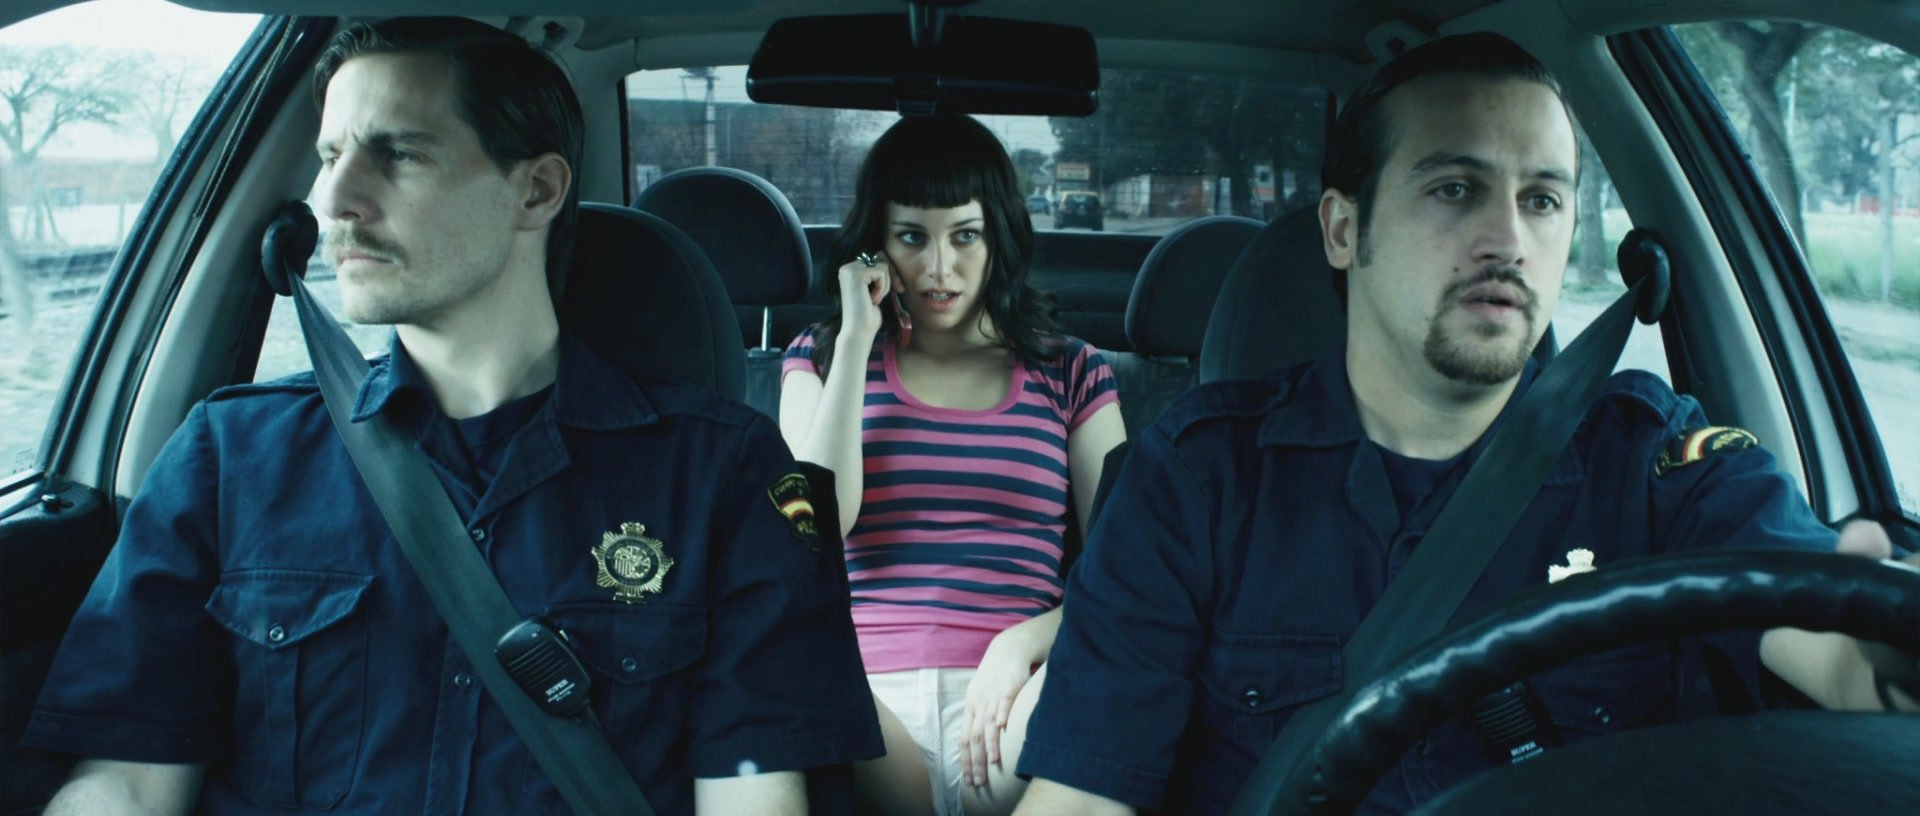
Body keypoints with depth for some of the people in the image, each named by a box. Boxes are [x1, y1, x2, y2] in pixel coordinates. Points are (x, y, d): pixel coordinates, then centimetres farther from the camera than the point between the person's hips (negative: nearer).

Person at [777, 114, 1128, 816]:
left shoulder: (1069, 374, 15)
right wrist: (856, 342, 0)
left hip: (1013, 697, 0)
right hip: (867, 696, 0)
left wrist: (1022, 642, -14)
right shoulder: (822, 357, 18)